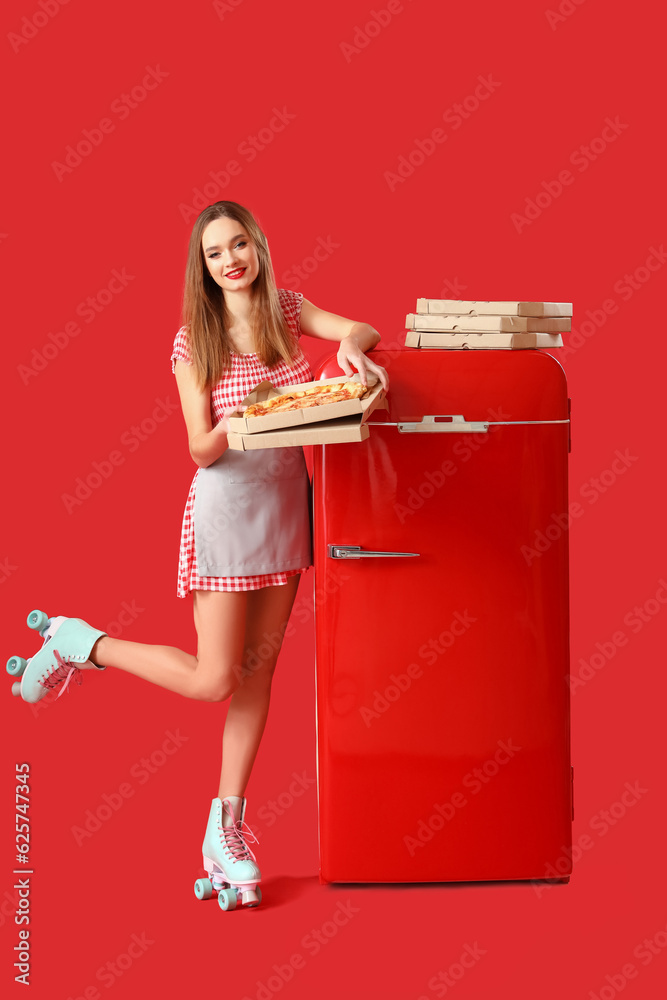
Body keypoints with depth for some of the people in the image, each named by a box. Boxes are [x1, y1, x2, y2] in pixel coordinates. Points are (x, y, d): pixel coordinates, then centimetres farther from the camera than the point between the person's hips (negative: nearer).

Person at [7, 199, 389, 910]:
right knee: (212, 680, -5)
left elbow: (365, 332, -1)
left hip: (286, 500, 5)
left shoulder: (288, 310, 6)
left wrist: (350, 345, -24)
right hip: (225, 508, -4)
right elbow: (202, 450, -9)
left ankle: (227, 829, 14)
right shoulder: (194, 341, -5)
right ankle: (75, 643, 16)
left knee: (258, 669, 5)